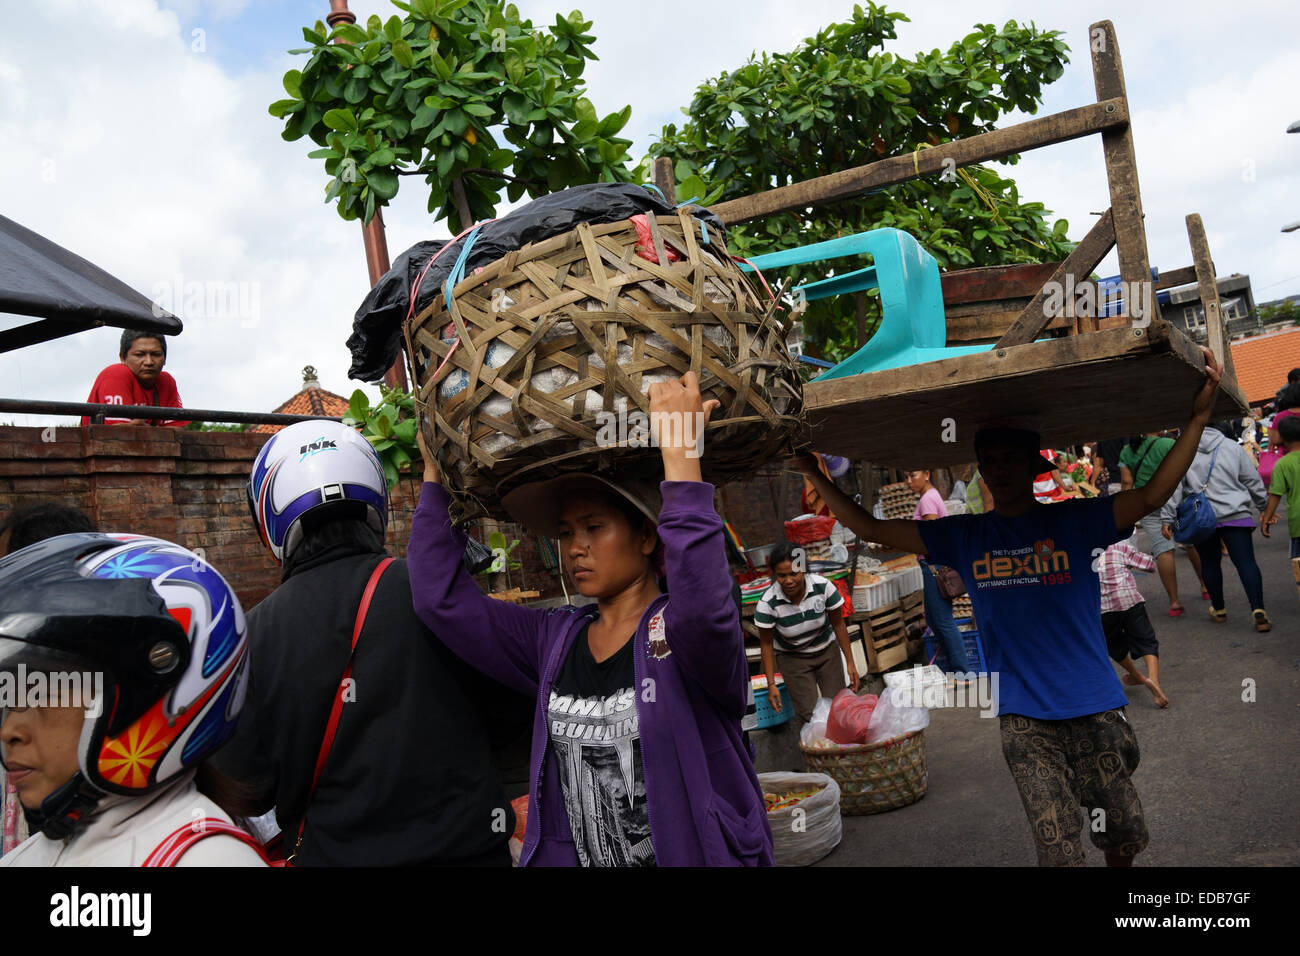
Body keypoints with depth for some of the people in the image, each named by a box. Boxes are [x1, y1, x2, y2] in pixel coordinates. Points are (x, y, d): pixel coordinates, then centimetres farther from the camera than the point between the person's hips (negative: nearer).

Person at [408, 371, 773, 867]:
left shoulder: (684, 633, -13)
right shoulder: (554, 640, 2)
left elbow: (701, 605, -37)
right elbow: (440, 597, 0)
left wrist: (680, 449, -37)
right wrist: (435, 473, -2)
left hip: (697, 854, -5)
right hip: (568, 854, 5)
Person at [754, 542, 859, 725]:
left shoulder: (823, 586, -25)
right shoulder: (768, 603, -27)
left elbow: (838, 625, -10)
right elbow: (766, 644, -13)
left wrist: (850, 663, -5)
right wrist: (771, 685, -13)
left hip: (827, 650, 1)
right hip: (792, 657, -1)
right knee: (810, 714, -10)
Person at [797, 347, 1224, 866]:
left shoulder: (1074, 521, 0)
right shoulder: (963, 537, 5)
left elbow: (1151, 496, -14)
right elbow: (869, 527, 6)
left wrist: (1197, 418, -22)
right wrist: (813, 474, 4)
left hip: (1095, 707, 0)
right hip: (1024, 719, 0)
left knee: (1124, 836, 13)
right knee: (1058, 851, -1)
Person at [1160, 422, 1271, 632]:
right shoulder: (1232, 447, 5)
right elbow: (1253, 481, 10)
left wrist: (1167, 518, -3)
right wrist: (1265, 506, 24)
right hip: (1234, 515, 0)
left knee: (1210, 562, 15)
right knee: (1246, 561, -4)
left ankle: (1218, 609, 28)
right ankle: (1259, 612, -15)